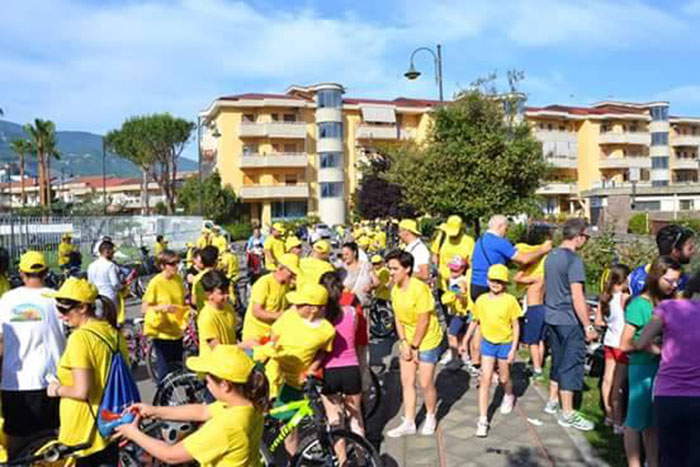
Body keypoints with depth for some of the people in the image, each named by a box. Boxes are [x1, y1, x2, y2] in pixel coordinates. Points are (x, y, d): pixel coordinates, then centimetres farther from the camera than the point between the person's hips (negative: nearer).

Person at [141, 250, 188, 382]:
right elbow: (144, 309, -11)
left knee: (178, 365, 16)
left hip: (177, 330, 5)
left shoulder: (178, 279, 2)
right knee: (165, 370, 4)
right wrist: (161, 308, -27)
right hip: (162, 332, -5)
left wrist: (188, 308, -5)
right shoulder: (155, 283, -14)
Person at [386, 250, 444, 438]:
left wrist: (414, 347, -14)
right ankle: (409, 423, 18)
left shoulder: (420, 288, -23)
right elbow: (398, 318, 3)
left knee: (425, 383, 2)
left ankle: (430, 417, 27)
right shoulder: (395, 290, -2)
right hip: (408, 341, 6)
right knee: (406, 381, 7)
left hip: (427, 341, -6)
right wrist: (404, 343, -6)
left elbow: (423, 321, -20)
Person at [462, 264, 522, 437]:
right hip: (488, 343, 1)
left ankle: (509, 396, 51)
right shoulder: (481, 300, -5)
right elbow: (474, 321, 7)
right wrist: (465, 340, 11)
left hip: (505, 344, -1)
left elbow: (516, 326, -7)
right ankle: (483, 420, 0)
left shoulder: (510, 301, -13)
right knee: (485, 380, -4)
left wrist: (513, 349, -10)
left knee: (503, 378, 15)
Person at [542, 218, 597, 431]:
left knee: (558, 360, 20)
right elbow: (577, 297, -21)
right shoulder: (574, 260, -18)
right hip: (569, 321, -8)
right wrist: (588, 326, -16)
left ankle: (553, 401, 31)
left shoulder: (551, 256, 9)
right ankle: (567, 414, 8)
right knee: (571, 365, 1)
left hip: (551, 317, 9)